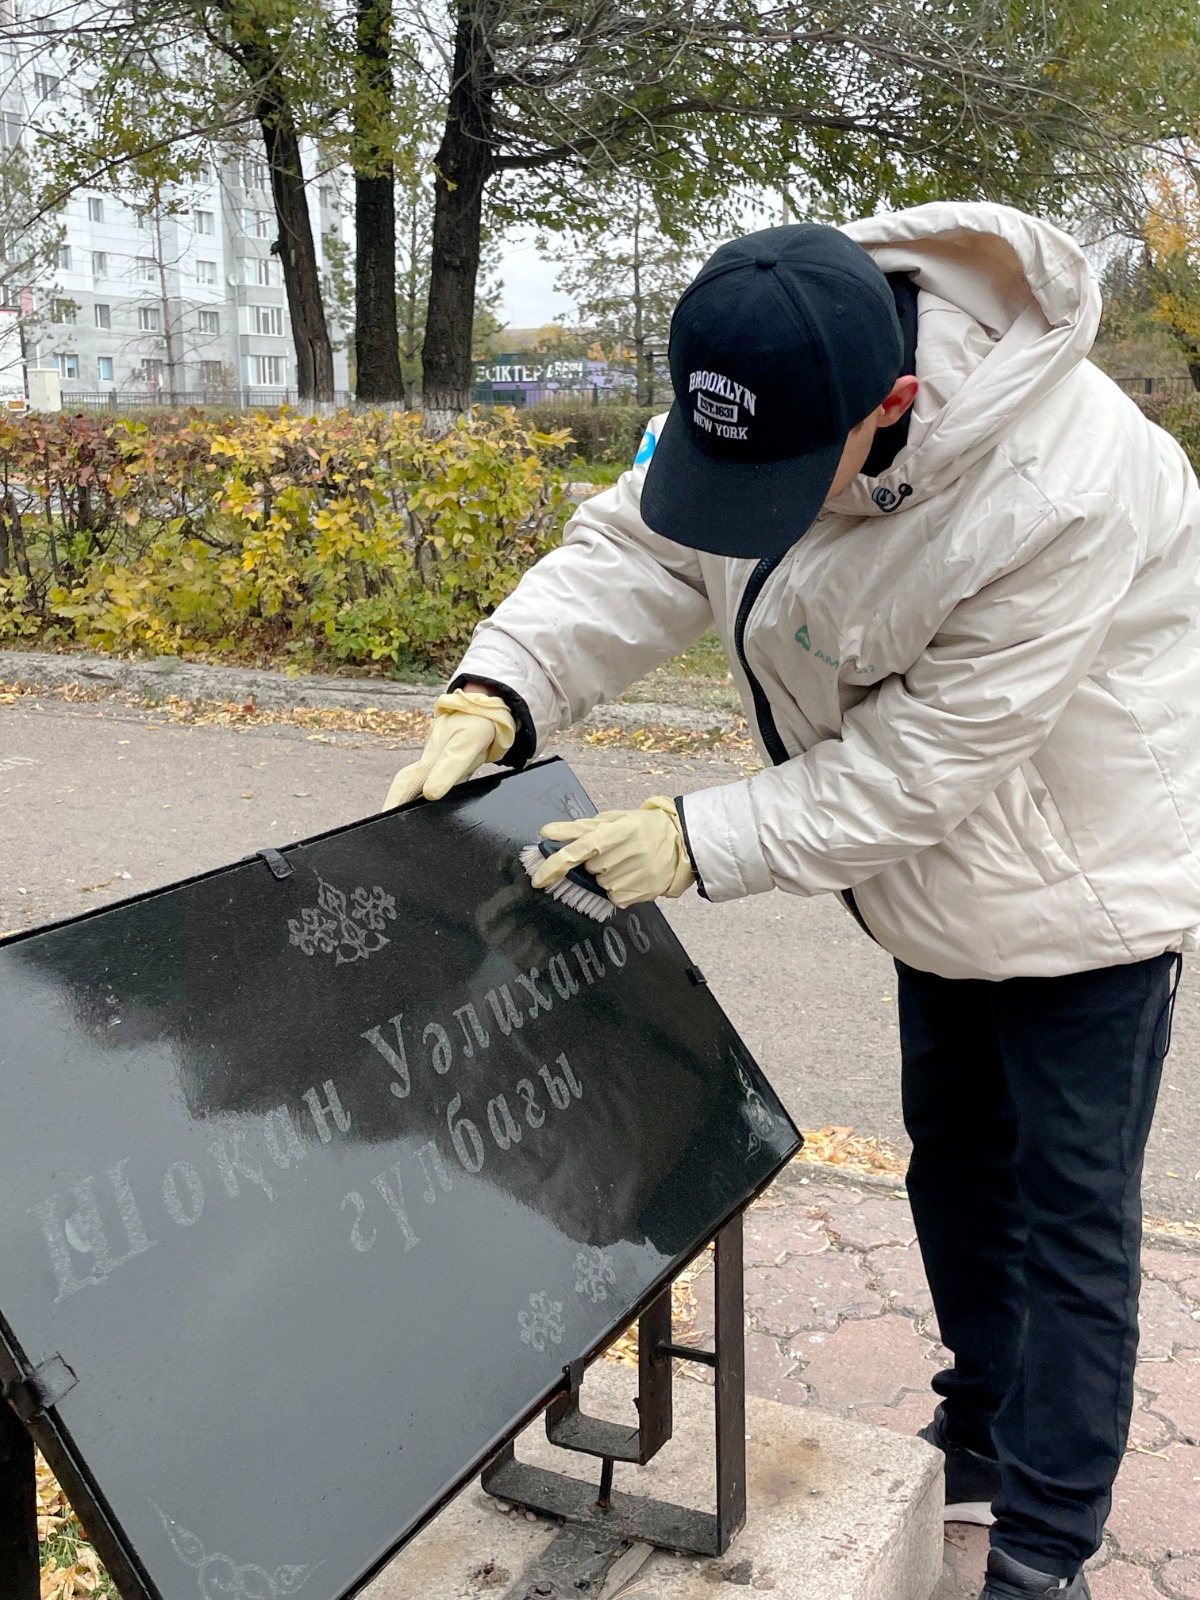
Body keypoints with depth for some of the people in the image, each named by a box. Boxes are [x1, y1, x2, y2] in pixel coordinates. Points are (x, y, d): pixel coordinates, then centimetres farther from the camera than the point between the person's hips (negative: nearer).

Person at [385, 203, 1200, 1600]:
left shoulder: (1060, 492, -38)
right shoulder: (766, 390, -17)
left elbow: (926, 760, -32)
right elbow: (635, 553, -16)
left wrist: (697, 841, -32)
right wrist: (496, 695, -32)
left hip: (1085, 883, -7)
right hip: (944, 878, 7)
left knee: (1067, 1217, 5)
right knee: (951, 1169, 22)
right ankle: (980, 1434, 46)